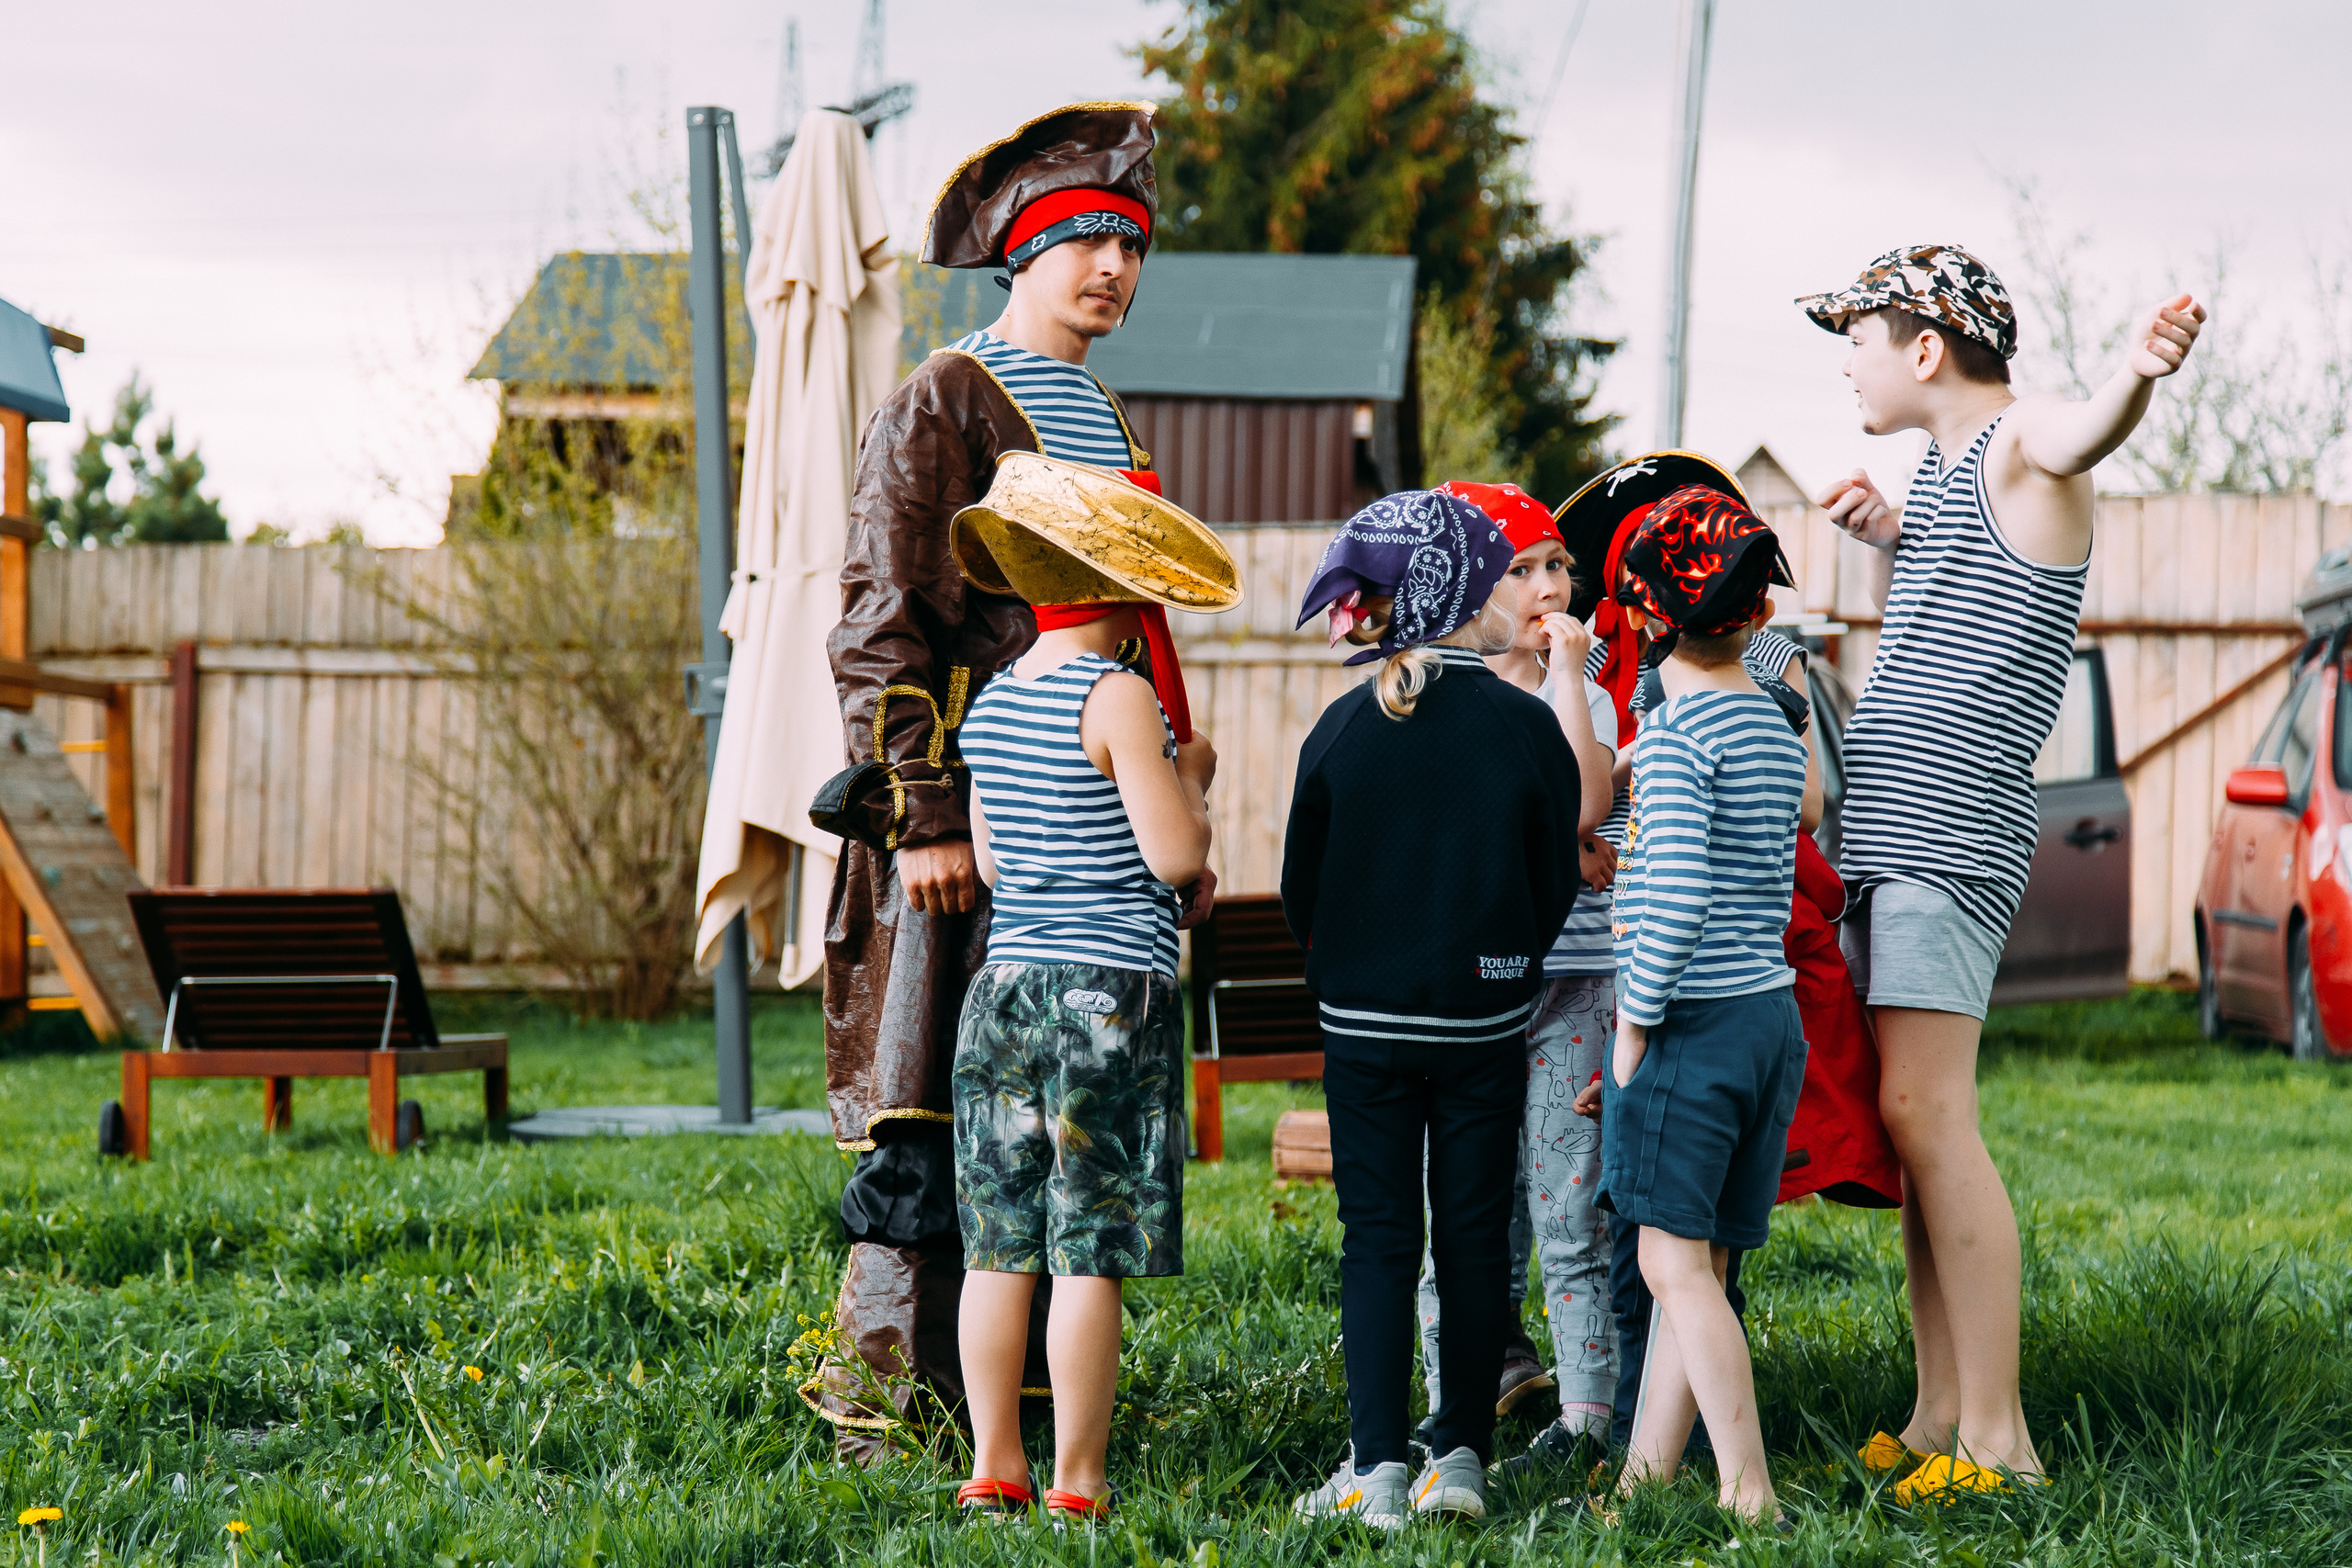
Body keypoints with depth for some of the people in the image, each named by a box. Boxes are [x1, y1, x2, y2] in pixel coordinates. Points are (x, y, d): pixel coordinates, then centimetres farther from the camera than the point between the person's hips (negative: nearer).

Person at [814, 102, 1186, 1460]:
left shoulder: (1108, 425, 20)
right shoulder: (942, 404, -4)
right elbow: (879, 627, -10)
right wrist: (919, 820, -17)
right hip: (969, 816, -7)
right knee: (931, 1127, -7)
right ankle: (888, 1412, -2)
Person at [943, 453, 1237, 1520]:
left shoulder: (992, 701, 11)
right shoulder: (1119, 697, -12)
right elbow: (1177, 854, -14)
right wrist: (1193, 777, 4)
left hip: (1005, 982, 7)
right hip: (1110, 991, -7)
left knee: (1000, 1243, 10)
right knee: (1089, 1252, -3)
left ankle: (993, 1468, 15)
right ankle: (1076, 1484, 1)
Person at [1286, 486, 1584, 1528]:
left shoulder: (1342, 727, -4)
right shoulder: (1527, 728, -8)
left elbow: (1300, 890, 3)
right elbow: (1557, 888, -1)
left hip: (1363, 1027, 1)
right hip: (1485, 1030, -1)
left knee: (1376, 1240, 5)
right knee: (1474, 1237, 9)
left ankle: (1375, 1470, -1)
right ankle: (1461, 1458, 12)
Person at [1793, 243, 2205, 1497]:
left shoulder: (2017, 443, -10)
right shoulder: (1942, 462, 18)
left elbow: (2075, 437, -35)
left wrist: (2135, 374, -58)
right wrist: (1881, 536, 12)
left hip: (1949, 831, -9)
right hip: (1886, 830, 10)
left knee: (1925, 1115, -15)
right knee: (1910, 1124, 8)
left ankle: (1996, 1438, -14)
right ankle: (1937, 1418, 12)